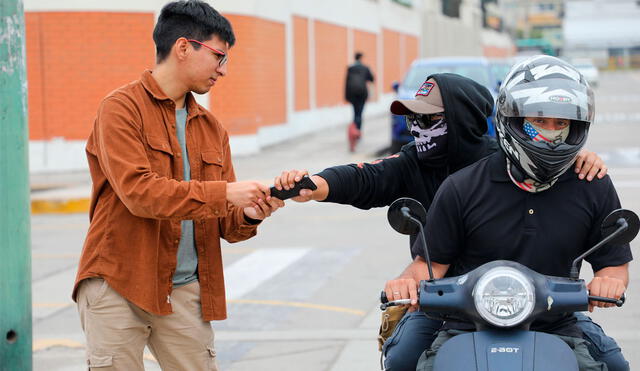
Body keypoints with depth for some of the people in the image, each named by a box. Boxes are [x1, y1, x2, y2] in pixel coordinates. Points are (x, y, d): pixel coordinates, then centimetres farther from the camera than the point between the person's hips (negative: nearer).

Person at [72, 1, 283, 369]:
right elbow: (137, 192, -19)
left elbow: (225, 223, 14)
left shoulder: (213, 129, 14)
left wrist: (247, 215, -10)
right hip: (118, 286, -5)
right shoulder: (122, 108, -6)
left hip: (186, 292, 5)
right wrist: (223, 193, -21)